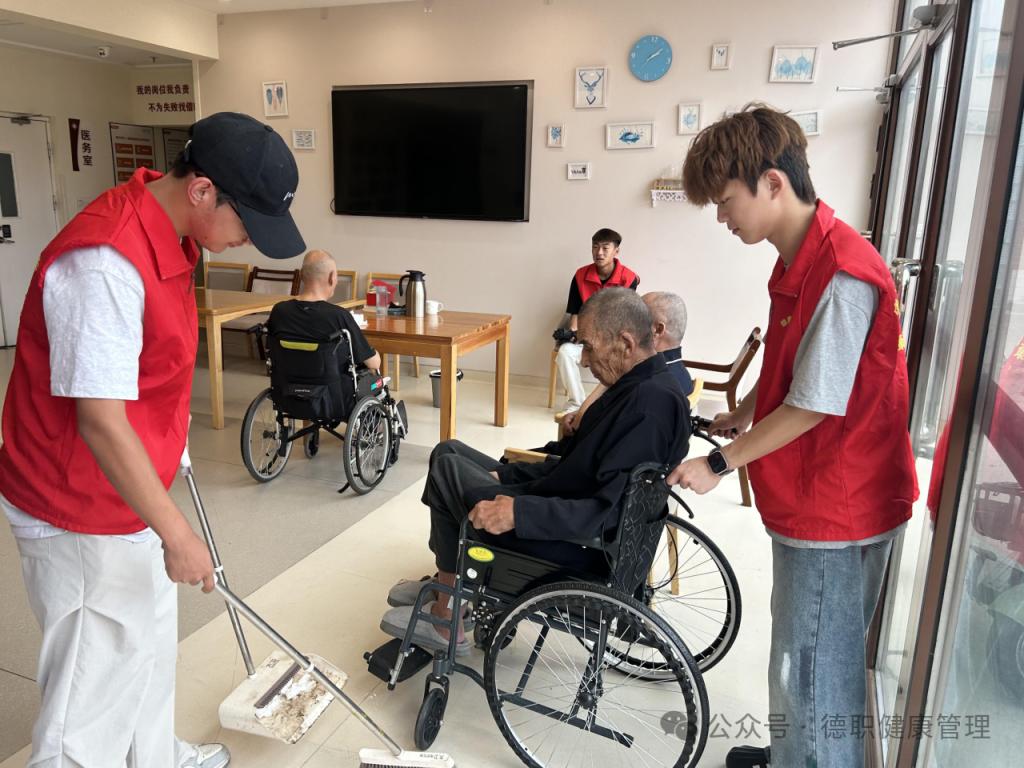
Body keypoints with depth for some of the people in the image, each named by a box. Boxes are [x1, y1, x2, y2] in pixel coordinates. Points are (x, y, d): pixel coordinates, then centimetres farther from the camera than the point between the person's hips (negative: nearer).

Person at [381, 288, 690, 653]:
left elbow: (607, 514, -31)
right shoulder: (640, 386, 6)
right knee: (449, 452, 14)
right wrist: (503, 475, 9)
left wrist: (520, 511, -33)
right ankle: (444, 585, 21)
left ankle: (446, 621, 12)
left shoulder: (652, 404, -25)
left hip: (576, 544, -10)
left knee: (446, 466, -2)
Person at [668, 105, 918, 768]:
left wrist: (719, 463, -14)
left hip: (835, 513, -10)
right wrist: (744, 413, 15)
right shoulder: (800, 260, 6)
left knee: (812, 672, 7)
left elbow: (813, 406, -23)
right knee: (802, 655, 26)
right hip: (808, 499, 10)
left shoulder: (842, 274, -25)